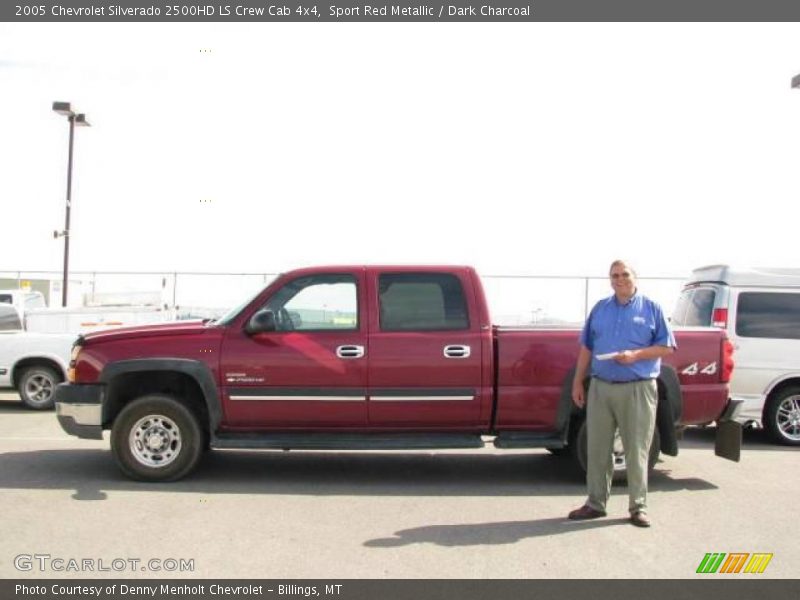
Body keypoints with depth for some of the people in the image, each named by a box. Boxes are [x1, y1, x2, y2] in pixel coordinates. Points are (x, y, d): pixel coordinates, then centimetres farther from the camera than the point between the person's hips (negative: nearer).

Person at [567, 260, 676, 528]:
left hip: (638, 389, -3)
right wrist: (578, 382, 9)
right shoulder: (600, 308, 12)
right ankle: (595, 503, 17)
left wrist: (635, 355, -15)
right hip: (601, 387, 3)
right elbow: (586, 348, 14)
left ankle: (638, 506, 13)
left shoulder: (651, 308, 3)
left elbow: (666, 347, 0)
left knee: (637, 451, 2)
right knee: (597, 449, 7)